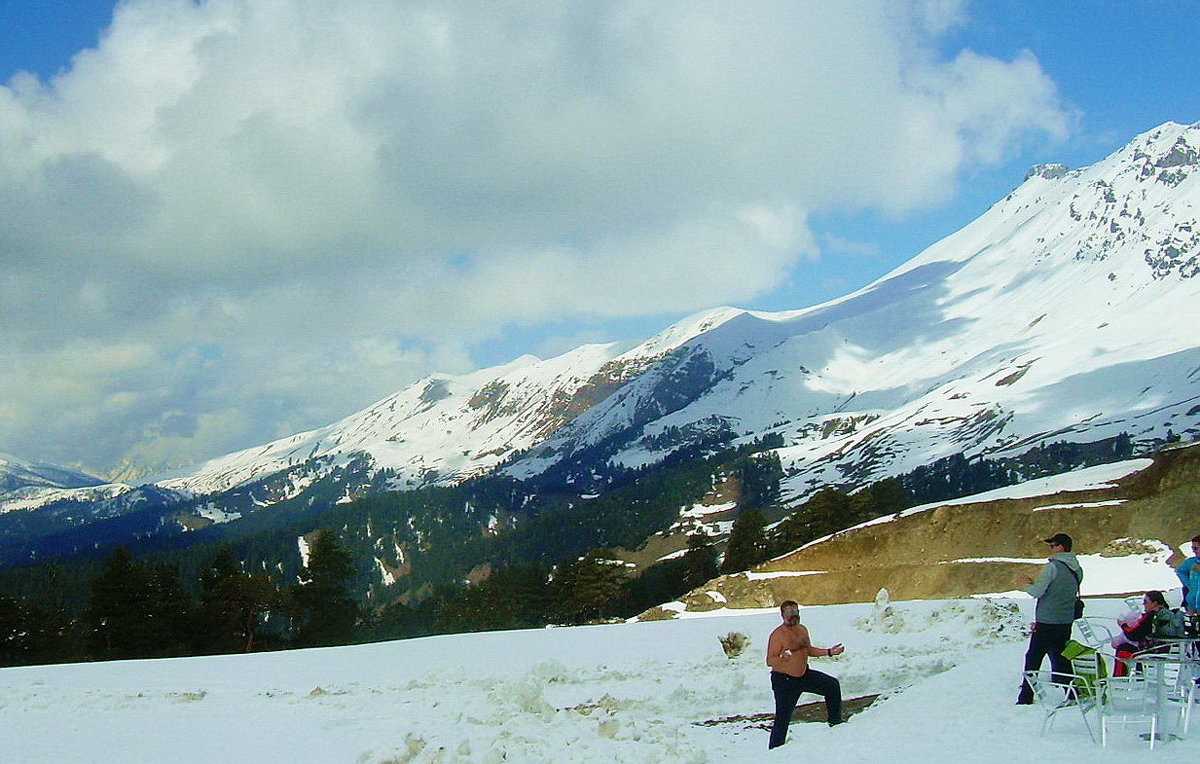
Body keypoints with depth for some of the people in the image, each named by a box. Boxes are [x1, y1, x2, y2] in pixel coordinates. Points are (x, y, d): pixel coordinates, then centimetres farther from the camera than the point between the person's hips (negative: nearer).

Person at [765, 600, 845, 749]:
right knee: (783, 719, -7)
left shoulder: (803, 629, 3)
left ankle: (835, 723, 27)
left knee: (833, 686, 11)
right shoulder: (778, 634, -21)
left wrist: (829, 652, 11)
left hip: (804, 674, 8)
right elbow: (769, 661, -25)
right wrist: (782, 658, -45)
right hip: (784, 680, -8)